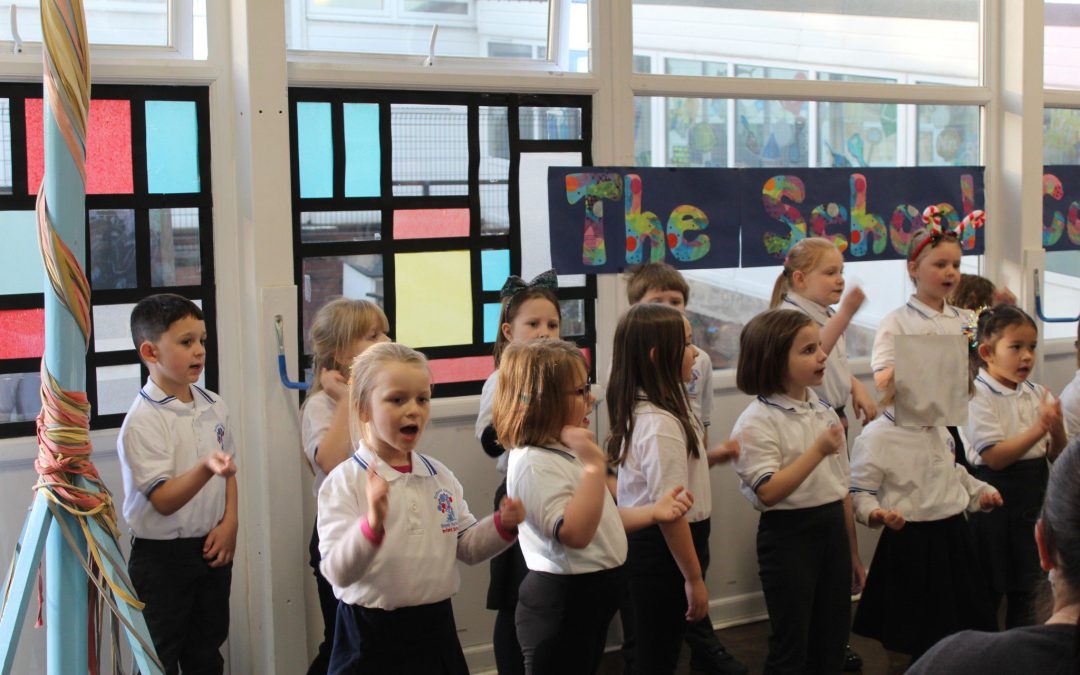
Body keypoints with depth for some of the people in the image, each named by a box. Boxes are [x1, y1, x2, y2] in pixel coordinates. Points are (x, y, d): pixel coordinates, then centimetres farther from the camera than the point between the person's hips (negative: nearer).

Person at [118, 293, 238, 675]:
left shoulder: (214, 407, 3)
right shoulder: (142, 421, -17)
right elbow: (163, 500, -22)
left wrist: (229, 522, 1)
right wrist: (206, 468, -38)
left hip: (212, 548, 6)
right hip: (162, 557, -6)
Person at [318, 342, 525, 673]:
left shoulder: (440, 476, 5)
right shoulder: (345, 481, -12)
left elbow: (466, 547, 15)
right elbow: (337, 573, -19)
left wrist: (503, 525, -2)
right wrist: (373, 523, -34)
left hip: (435, 628, 5)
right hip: (372, 634, -5)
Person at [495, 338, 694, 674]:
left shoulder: (565, 453, 9)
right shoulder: (534, 464, -23)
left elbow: (602, 518, 20)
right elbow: (574, 533, -32)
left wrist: (653, 512, 9)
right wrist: (594, 465, -34)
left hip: (592, 596, 10)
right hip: (561, 602, -10)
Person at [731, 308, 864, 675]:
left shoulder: (825, 411, 9)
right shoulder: (757, 422, -13)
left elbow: (842, 487, 14)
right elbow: (768, 491, -22)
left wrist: (853, 554, 16)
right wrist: (818, 451, -25)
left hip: (833, 529, 7)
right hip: (788, 533, -7)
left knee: (832, 644, 13)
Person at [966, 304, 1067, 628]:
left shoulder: (1037, 394, 5)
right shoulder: (979, 396, -13)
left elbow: (1056, 456, 8)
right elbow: (995, 457, -20)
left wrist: (1057, 429, -13)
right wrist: (1038, 429, -23)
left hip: (1034, 493, 6)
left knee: (1025, 588, 16)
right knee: (989, 589, 5)